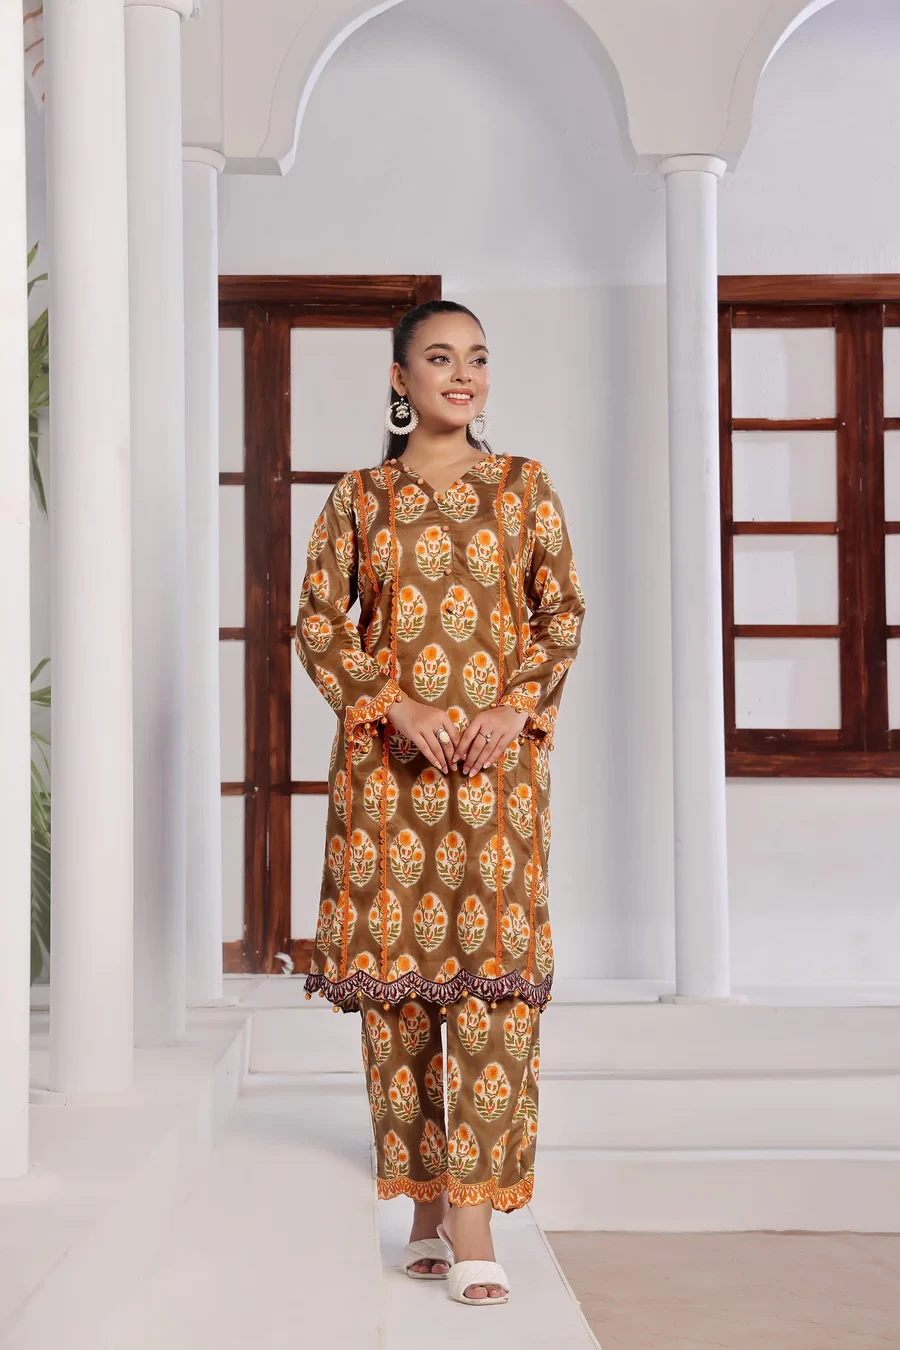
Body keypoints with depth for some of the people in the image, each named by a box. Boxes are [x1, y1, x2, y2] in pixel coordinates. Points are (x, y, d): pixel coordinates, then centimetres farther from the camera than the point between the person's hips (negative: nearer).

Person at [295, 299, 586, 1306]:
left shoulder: (525, 487, 11)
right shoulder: (357, 498, 10)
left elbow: (563, 613, 7)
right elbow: (317, 623, 4)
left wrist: (515, 707, -9)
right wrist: (398, 705, -10)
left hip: (497, 753, 0)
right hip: (386, 756, 0)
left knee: (493, 966, -8)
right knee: (397, 969, 0)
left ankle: (474, 1212, -8)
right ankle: (427, 1209, 10)